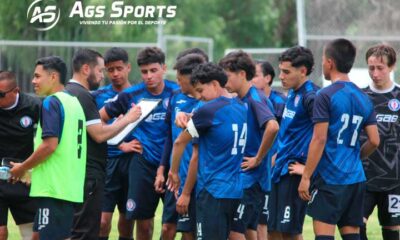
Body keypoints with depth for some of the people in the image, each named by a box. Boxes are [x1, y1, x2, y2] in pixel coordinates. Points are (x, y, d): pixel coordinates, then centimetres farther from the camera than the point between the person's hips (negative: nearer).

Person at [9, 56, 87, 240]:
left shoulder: (51, 102, -10)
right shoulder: (73, 102, 17)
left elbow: (49, 145, -19)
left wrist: (23, 168, -6)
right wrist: (31, 171, 24)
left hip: (53, 188, -9)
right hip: (70, 188, 9)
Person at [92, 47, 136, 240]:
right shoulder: (98, 97, 4)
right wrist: (121, 145, -15)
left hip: (132, 164, 2)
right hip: (107, 164, -2)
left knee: (127, 223, 9)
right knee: (102, 222, -10)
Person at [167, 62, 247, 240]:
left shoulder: (209, 110, -12)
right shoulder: (240, 108, 10)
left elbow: (180, 142, -1)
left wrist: (174, 172, 12)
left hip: (213, 190, -8)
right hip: (235, 190, 8)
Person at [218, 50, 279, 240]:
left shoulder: (255, 99, -15)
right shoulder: (240, 101, 13)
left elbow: (272, 127, -31)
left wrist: (258, 159, -21)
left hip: (249, 179, -9)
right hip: (241, 177, 9)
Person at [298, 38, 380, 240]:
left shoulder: (325, 96, -9)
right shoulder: (363, 98, 10)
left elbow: (319, 140, -13)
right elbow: (374, 141, 8)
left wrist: (305, 177, -10)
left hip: (329, 178, -6)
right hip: (356, 178, 6)